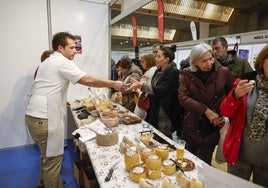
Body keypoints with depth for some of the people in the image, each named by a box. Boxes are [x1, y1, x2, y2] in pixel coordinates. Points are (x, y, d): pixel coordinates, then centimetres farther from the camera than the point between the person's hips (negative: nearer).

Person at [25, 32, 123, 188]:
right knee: (53, 159, 1)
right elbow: (87, 80, -19)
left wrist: (61, 101, 22)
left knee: (47, 155, 22)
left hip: (35, 114, 10)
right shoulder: (62, 62, -12)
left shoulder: (49, 61, 20)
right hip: (44, 117, -10)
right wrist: (113, 84, -12)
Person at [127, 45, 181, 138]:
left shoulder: (173, 72, -16)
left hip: (165, 113, -8)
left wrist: (141, 85, -27)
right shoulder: (158, 71, 10)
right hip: (155, 111, 8)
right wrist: (139, 85, 5)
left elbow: (160, 90, -24)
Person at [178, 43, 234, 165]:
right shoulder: (186, 74, -4)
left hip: (213, 127, -1)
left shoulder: (223, 72, -5)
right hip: (192, 127, 1)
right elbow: (182, 97, -14)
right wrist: (205, 110, -20)